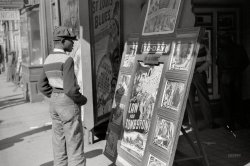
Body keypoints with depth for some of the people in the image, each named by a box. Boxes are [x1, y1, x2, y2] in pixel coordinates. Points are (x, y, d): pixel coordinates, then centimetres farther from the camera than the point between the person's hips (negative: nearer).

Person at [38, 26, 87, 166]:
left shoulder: (48, 60, 7)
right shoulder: (67, 60, -20)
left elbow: (42, 86, 11)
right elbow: (70, 89, -25)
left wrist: (56, 99, 15)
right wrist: (83, 100, -7)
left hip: (54, 103, 8)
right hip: (69, 104, -8)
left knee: (59, 143, 15)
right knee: (75, 144, 0)